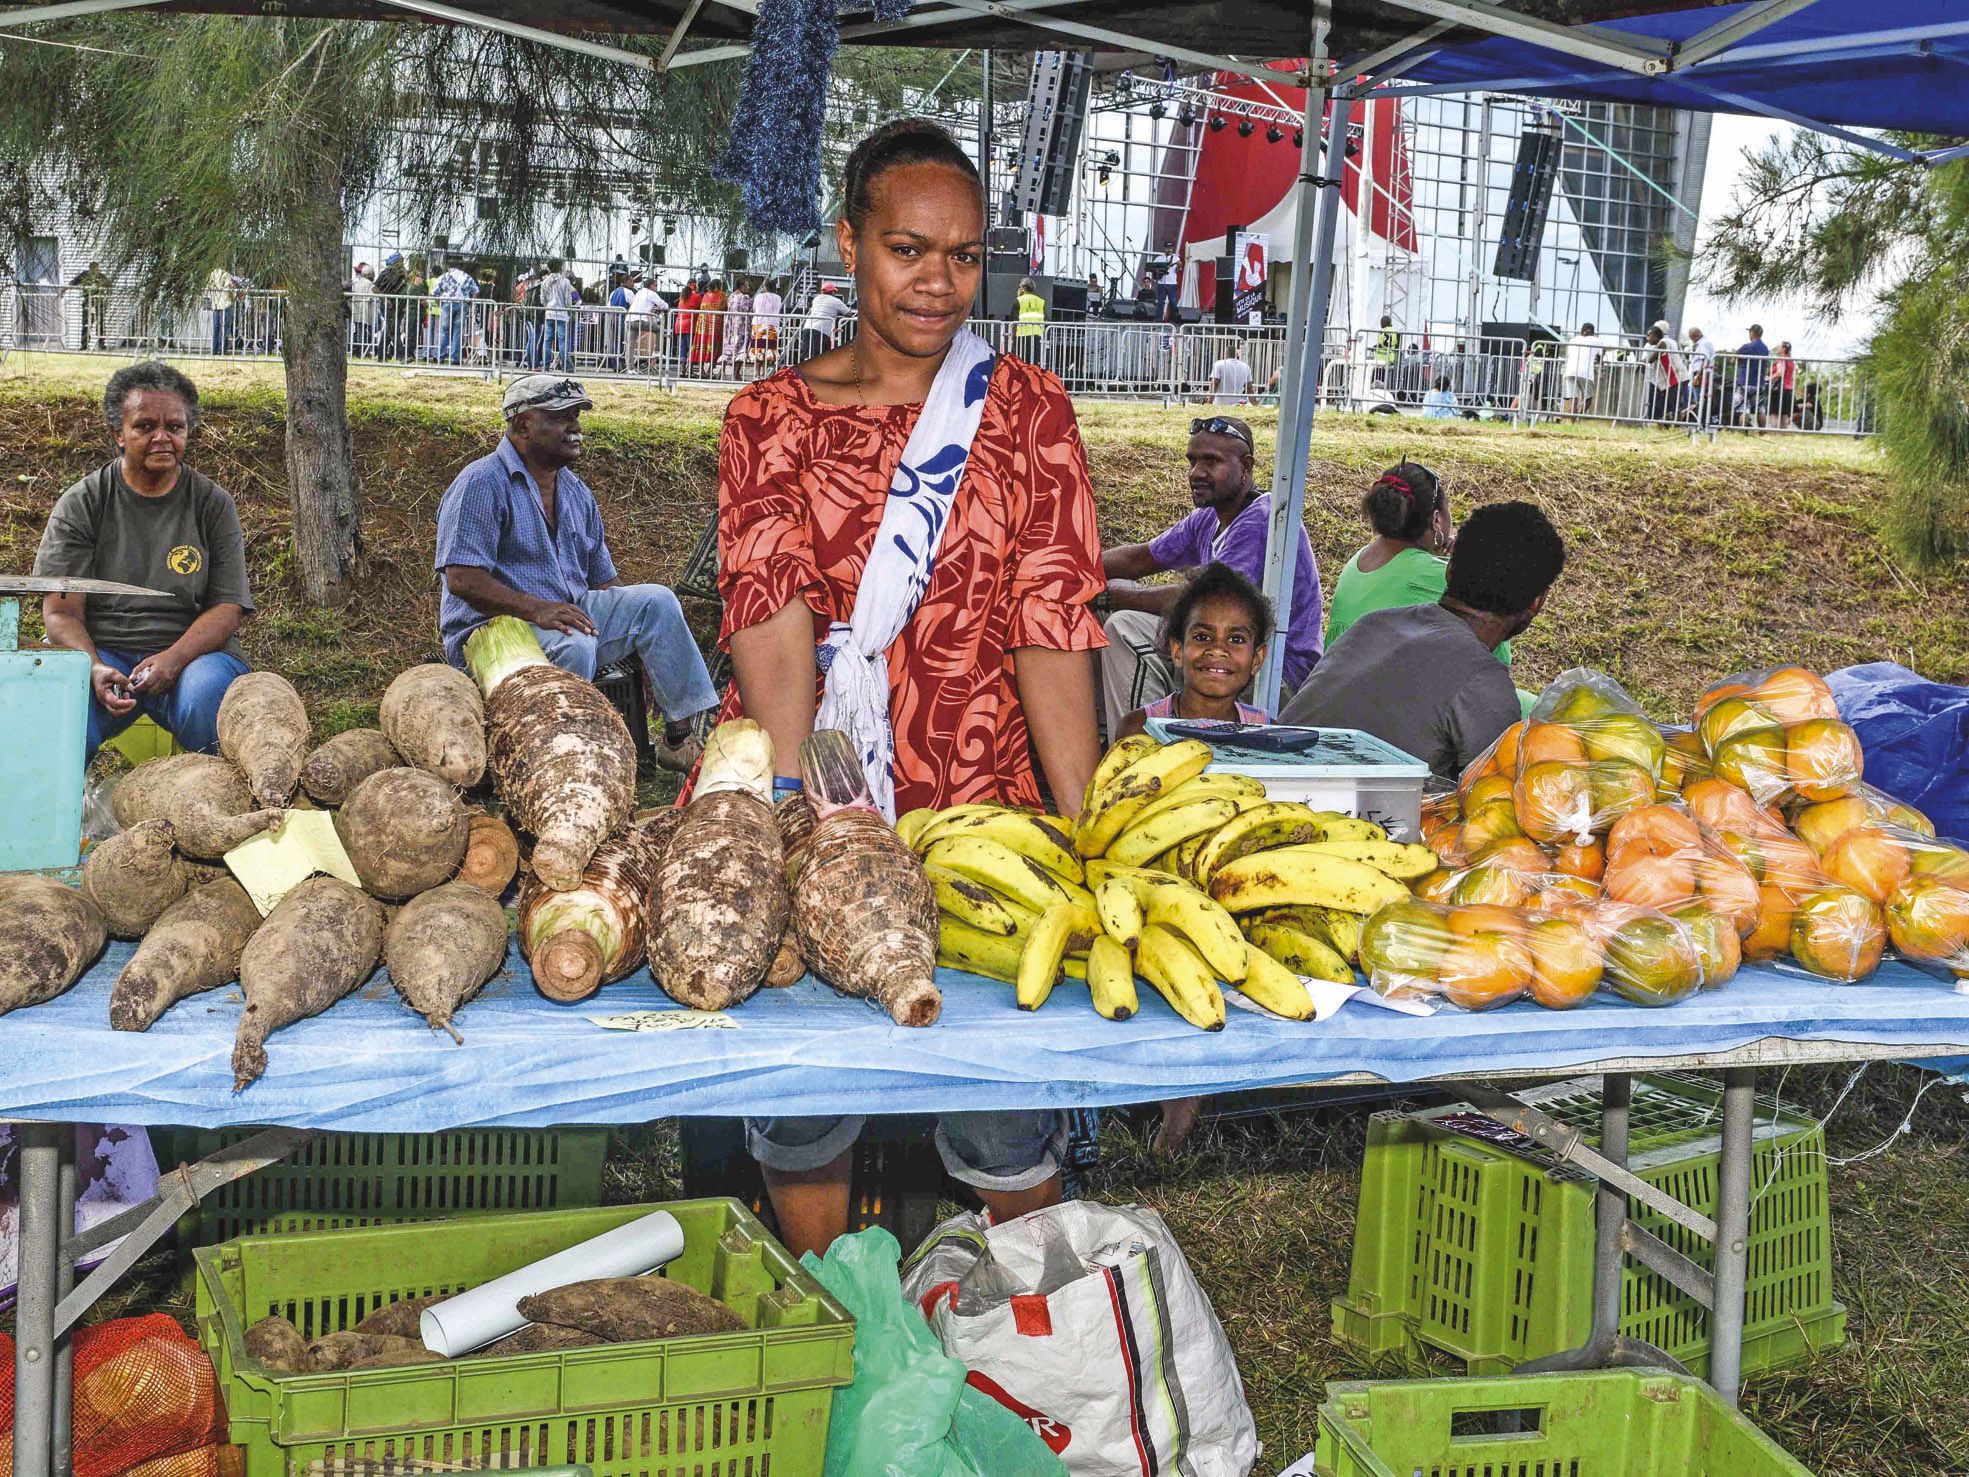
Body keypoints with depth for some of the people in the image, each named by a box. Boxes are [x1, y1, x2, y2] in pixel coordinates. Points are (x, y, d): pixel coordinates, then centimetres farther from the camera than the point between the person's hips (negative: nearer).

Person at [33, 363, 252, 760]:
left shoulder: (213, 504, 8)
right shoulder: (81, 505, 6)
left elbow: (228, 607, 1)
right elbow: (60, 612, 1)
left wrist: (171, 660, -18)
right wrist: (95, 669, -21)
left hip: (192, 650, 0)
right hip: (99, 649, 0)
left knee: (207, 696, -35)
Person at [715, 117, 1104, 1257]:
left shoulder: (1026, 409, 5)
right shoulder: (775, 415, 5)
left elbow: (1054, 629, -4)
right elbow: (773, 616, -8)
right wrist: (792, 807, -23)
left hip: (979, 805, 0)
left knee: (1009, 1109, 2)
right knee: (797, 1093, 9)